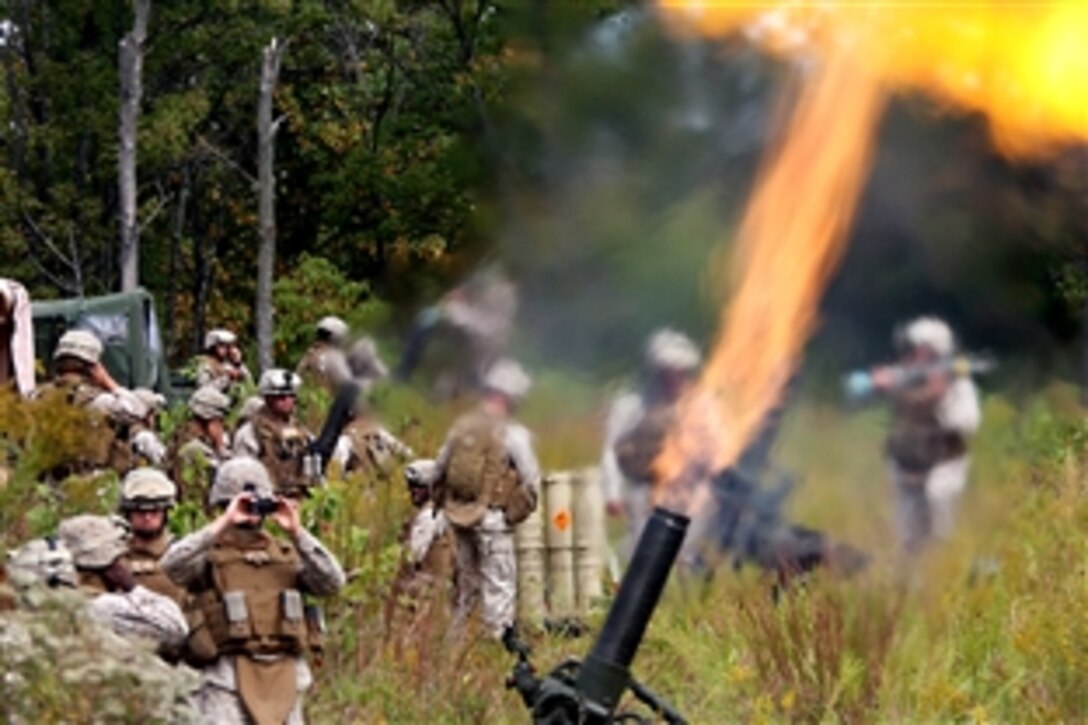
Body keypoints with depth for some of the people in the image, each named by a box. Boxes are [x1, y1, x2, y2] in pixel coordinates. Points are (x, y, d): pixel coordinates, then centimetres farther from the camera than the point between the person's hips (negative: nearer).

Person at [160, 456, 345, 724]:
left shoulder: (286, 554, 14)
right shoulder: (211, 554, 3)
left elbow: (332, 582, 1)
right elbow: (172, 566, -17)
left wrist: (297, 532, -7)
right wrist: (224, 524, -18)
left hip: (284, 678, 4)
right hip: (230, 675, -4)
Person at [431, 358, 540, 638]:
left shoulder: (461, 426, 4)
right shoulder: (513, 434, -14)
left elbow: (439, 469, 10)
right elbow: (531, 480, -10)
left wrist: (443, 503, 22)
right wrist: (520, 511, 7)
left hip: (458, 514, 6)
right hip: (492, 518, -6)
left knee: (466, 583, 19)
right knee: (499, 586, 1)